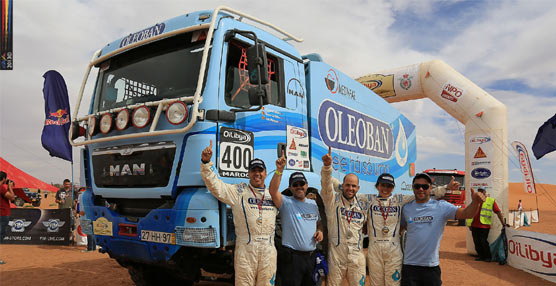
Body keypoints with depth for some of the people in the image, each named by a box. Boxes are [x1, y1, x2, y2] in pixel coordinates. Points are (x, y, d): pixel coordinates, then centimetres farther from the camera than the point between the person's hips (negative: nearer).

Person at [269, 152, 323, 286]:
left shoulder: (313, 203, 13)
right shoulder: (286, 202, -6)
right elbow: (273, 191, -25)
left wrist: (320, 231, 3)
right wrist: (279, 170, -34)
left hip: (311, 256, 6)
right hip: (292, 257, -6)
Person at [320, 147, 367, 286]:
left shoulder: (362, 206, 12)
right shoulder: (333, 200, -1)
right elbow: (327, 183, -17)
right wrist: (327, 165, -33)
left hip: (357, 258, 3)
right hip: (335, 256, -3)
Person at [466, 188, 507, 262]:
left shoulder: (491, 201, 1)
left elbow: (498, 212, -2)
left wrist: (503, 223, -7)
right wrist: (470, 224, 13)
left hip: (484, 226, -5)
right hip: (474, 225, 5)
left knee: (483, 242, -6)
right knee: (476, 242, 7)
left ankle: (487, 257, 10)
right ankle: (481, 256, 20)